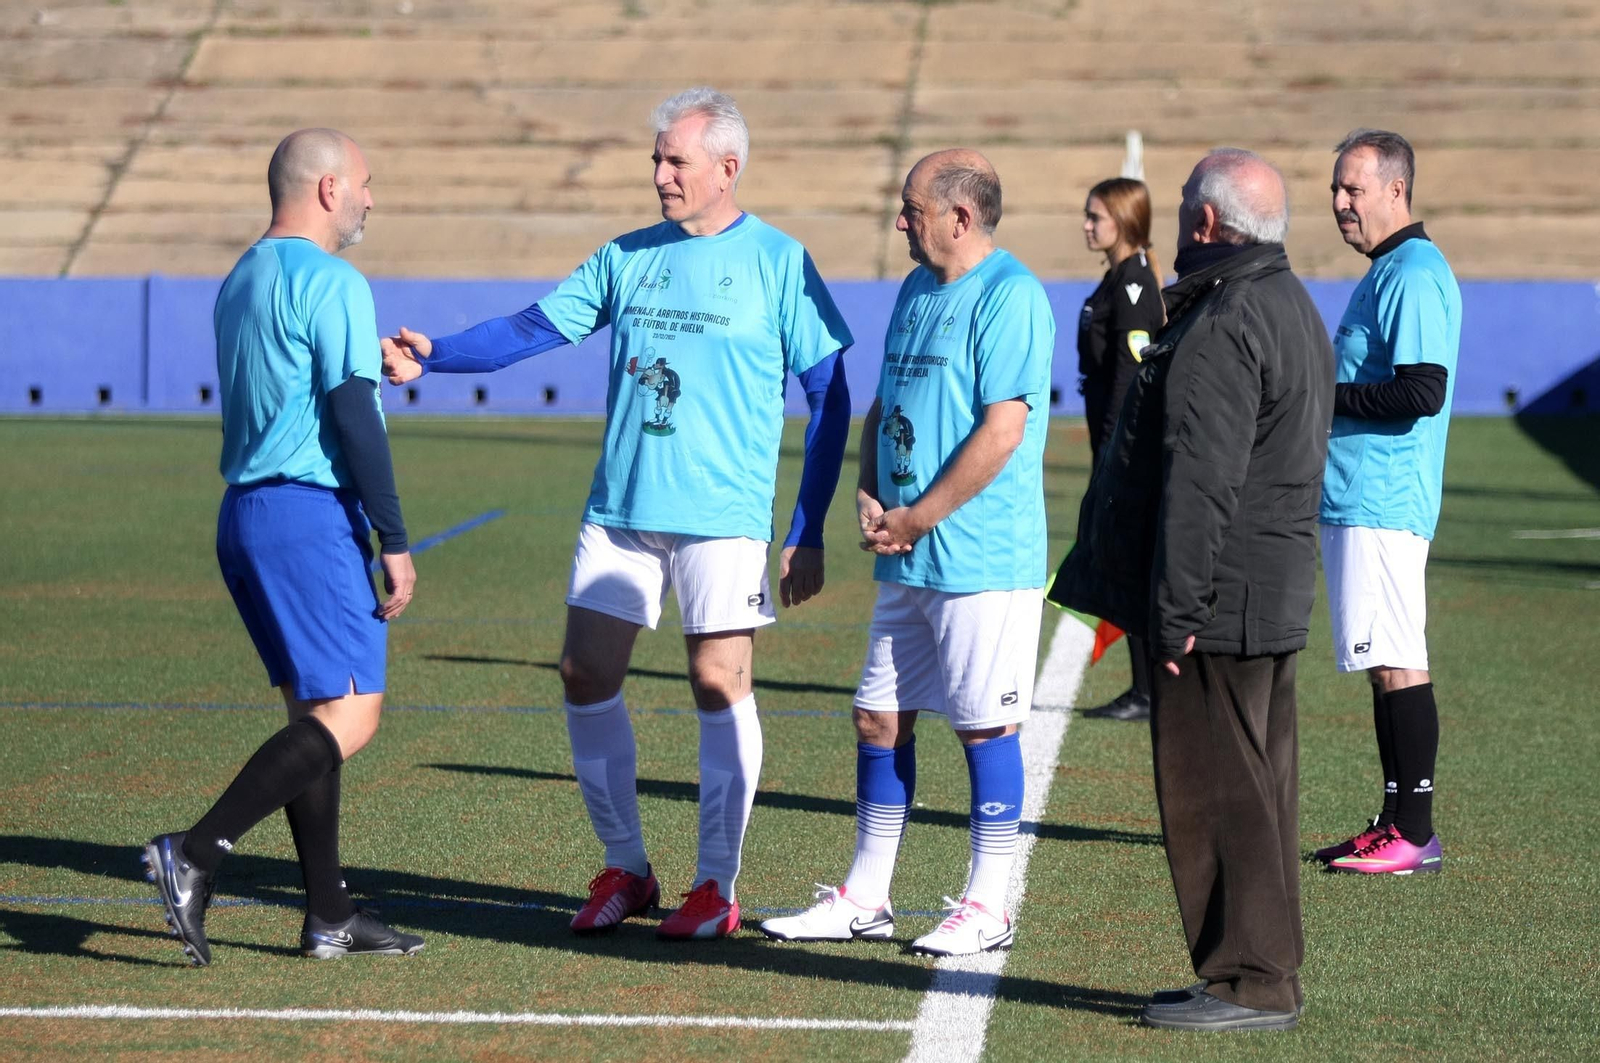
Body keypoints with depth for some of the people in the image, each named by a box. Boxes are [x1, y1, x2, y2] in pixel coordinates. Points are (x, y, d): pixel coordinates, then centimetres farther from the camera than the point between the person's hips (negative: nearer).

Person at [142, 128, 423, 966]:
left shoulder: (240, 282, 17)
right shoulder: (332, 283, -11)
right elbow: (353, 415, -16)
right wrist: (394, 541, -14)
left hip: (243, 512, 10)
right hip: (310, 514, -10)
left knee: (313, 710, 12)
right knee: (349, 716, -10)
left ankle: (329, 917, 12)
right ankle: (196, 854, -20)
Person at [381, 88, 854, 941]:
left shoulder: (775, 262, -3)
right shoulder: (626, 258, 10)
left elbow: (829, 398, -1)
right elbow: (532, 330, 7)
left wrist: (807, 533, -5)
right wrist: (433, 355, -11)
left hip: (722, 517, -5)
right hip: (618, 510, 5)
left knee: (718, 687, -3)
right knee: (586, 678, 3)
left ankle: (717, 886, 9)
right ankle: (625, 869, 17)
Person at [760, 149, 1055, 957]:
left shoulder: (1010, 297, -13)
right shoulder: (916, 292, 15)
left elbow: (1003, 430, -19)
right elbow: (882, 406, 21)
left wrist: (917, 519, -14)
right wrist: (869, 497, 3)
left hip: (983, 558, -9)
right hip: (906, 560, 9)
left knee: (985, 725, -1)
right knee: (879, 716, 11)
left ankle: (988, 906, 8)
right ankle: (865, 899, 20)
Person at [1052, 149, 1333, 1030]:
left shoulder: (1223, 330, -18)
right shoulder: (1291, 308, 17)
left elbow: (1201, 485, -23)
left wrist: (1177, 610, -21)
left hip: (1221, 599, -10)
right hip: (1272, 595, 11)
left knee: (1214, 787, -6)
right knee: (1256, 784, 14)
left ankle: (1251, 981, -3)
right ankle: (1265, 974, 19)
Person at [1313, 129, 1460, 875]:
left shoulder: (1413, 276, -14)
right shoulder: (1387, 272, 19)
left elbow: (1423, 392, -23)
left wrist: (1324, 395, -15)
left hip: (1382, 503, -11)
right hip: (1356, 500, 11)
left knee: (1396, 664, -8)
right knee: (1386, 665, 12)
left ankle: (1415, 835, -6)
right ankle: (1396, 826, 17)